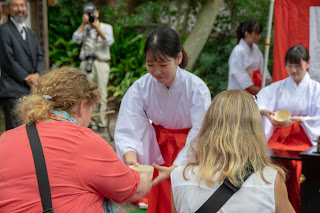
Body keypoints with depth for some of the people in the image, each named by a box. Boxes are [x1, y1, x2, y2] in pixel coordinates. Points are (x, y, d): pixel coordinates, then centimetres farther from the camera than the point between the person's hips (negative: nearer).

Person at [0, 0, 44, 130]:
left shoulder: (31, 33, 20)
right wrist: (27, 79, -10)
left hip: (33, 89, 7)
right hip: (13, 91, -7)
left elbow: (39, 57, 16)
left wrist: (37, 74, -4)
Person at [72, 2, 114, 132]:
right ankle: (91, 121, 3)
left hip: (101, 63, -2)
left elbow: (109, 41, -10)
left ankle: (101, 122, 0)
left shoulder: (106, 27, 10)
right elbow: (76, 40, -4)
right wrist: (83, 24, -8)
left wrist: (97, 28, -19)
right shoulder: (83, 28, 15)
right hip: (86, 63, 2)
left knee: (101, 93, -6)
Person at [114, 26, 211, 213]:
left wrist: (174, 168, -39)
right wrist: (130, 157, -42)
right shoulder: (140, 88, -16)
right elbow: (127, 130, -21)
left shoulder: (197, 89, -23)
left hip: (187, 152, -2)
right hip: (158, 147, 2)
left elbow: (200, 138, -26)